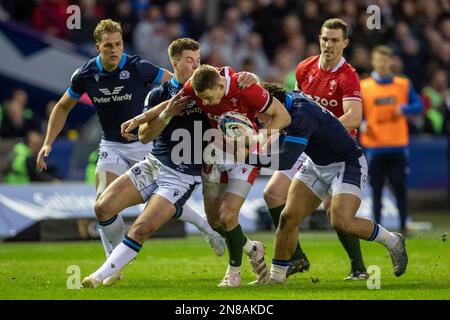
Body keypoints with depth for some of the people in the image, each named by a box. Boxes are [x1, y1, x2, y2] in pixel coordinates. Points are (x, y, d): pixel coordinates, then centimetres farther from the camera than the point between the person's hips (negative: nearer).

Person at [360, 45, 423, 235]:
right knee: (376, 189, 1)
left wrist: (405, 109, -15)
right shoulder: (363, 87, 4)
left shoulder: (403, 85, 7)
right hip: (375, 147, -1)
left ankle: (403, 227, 10)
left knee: (400, 188, 1)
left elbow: (419, 106, 5)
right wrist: (361, 123, -13)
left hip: (398, 146, 1)